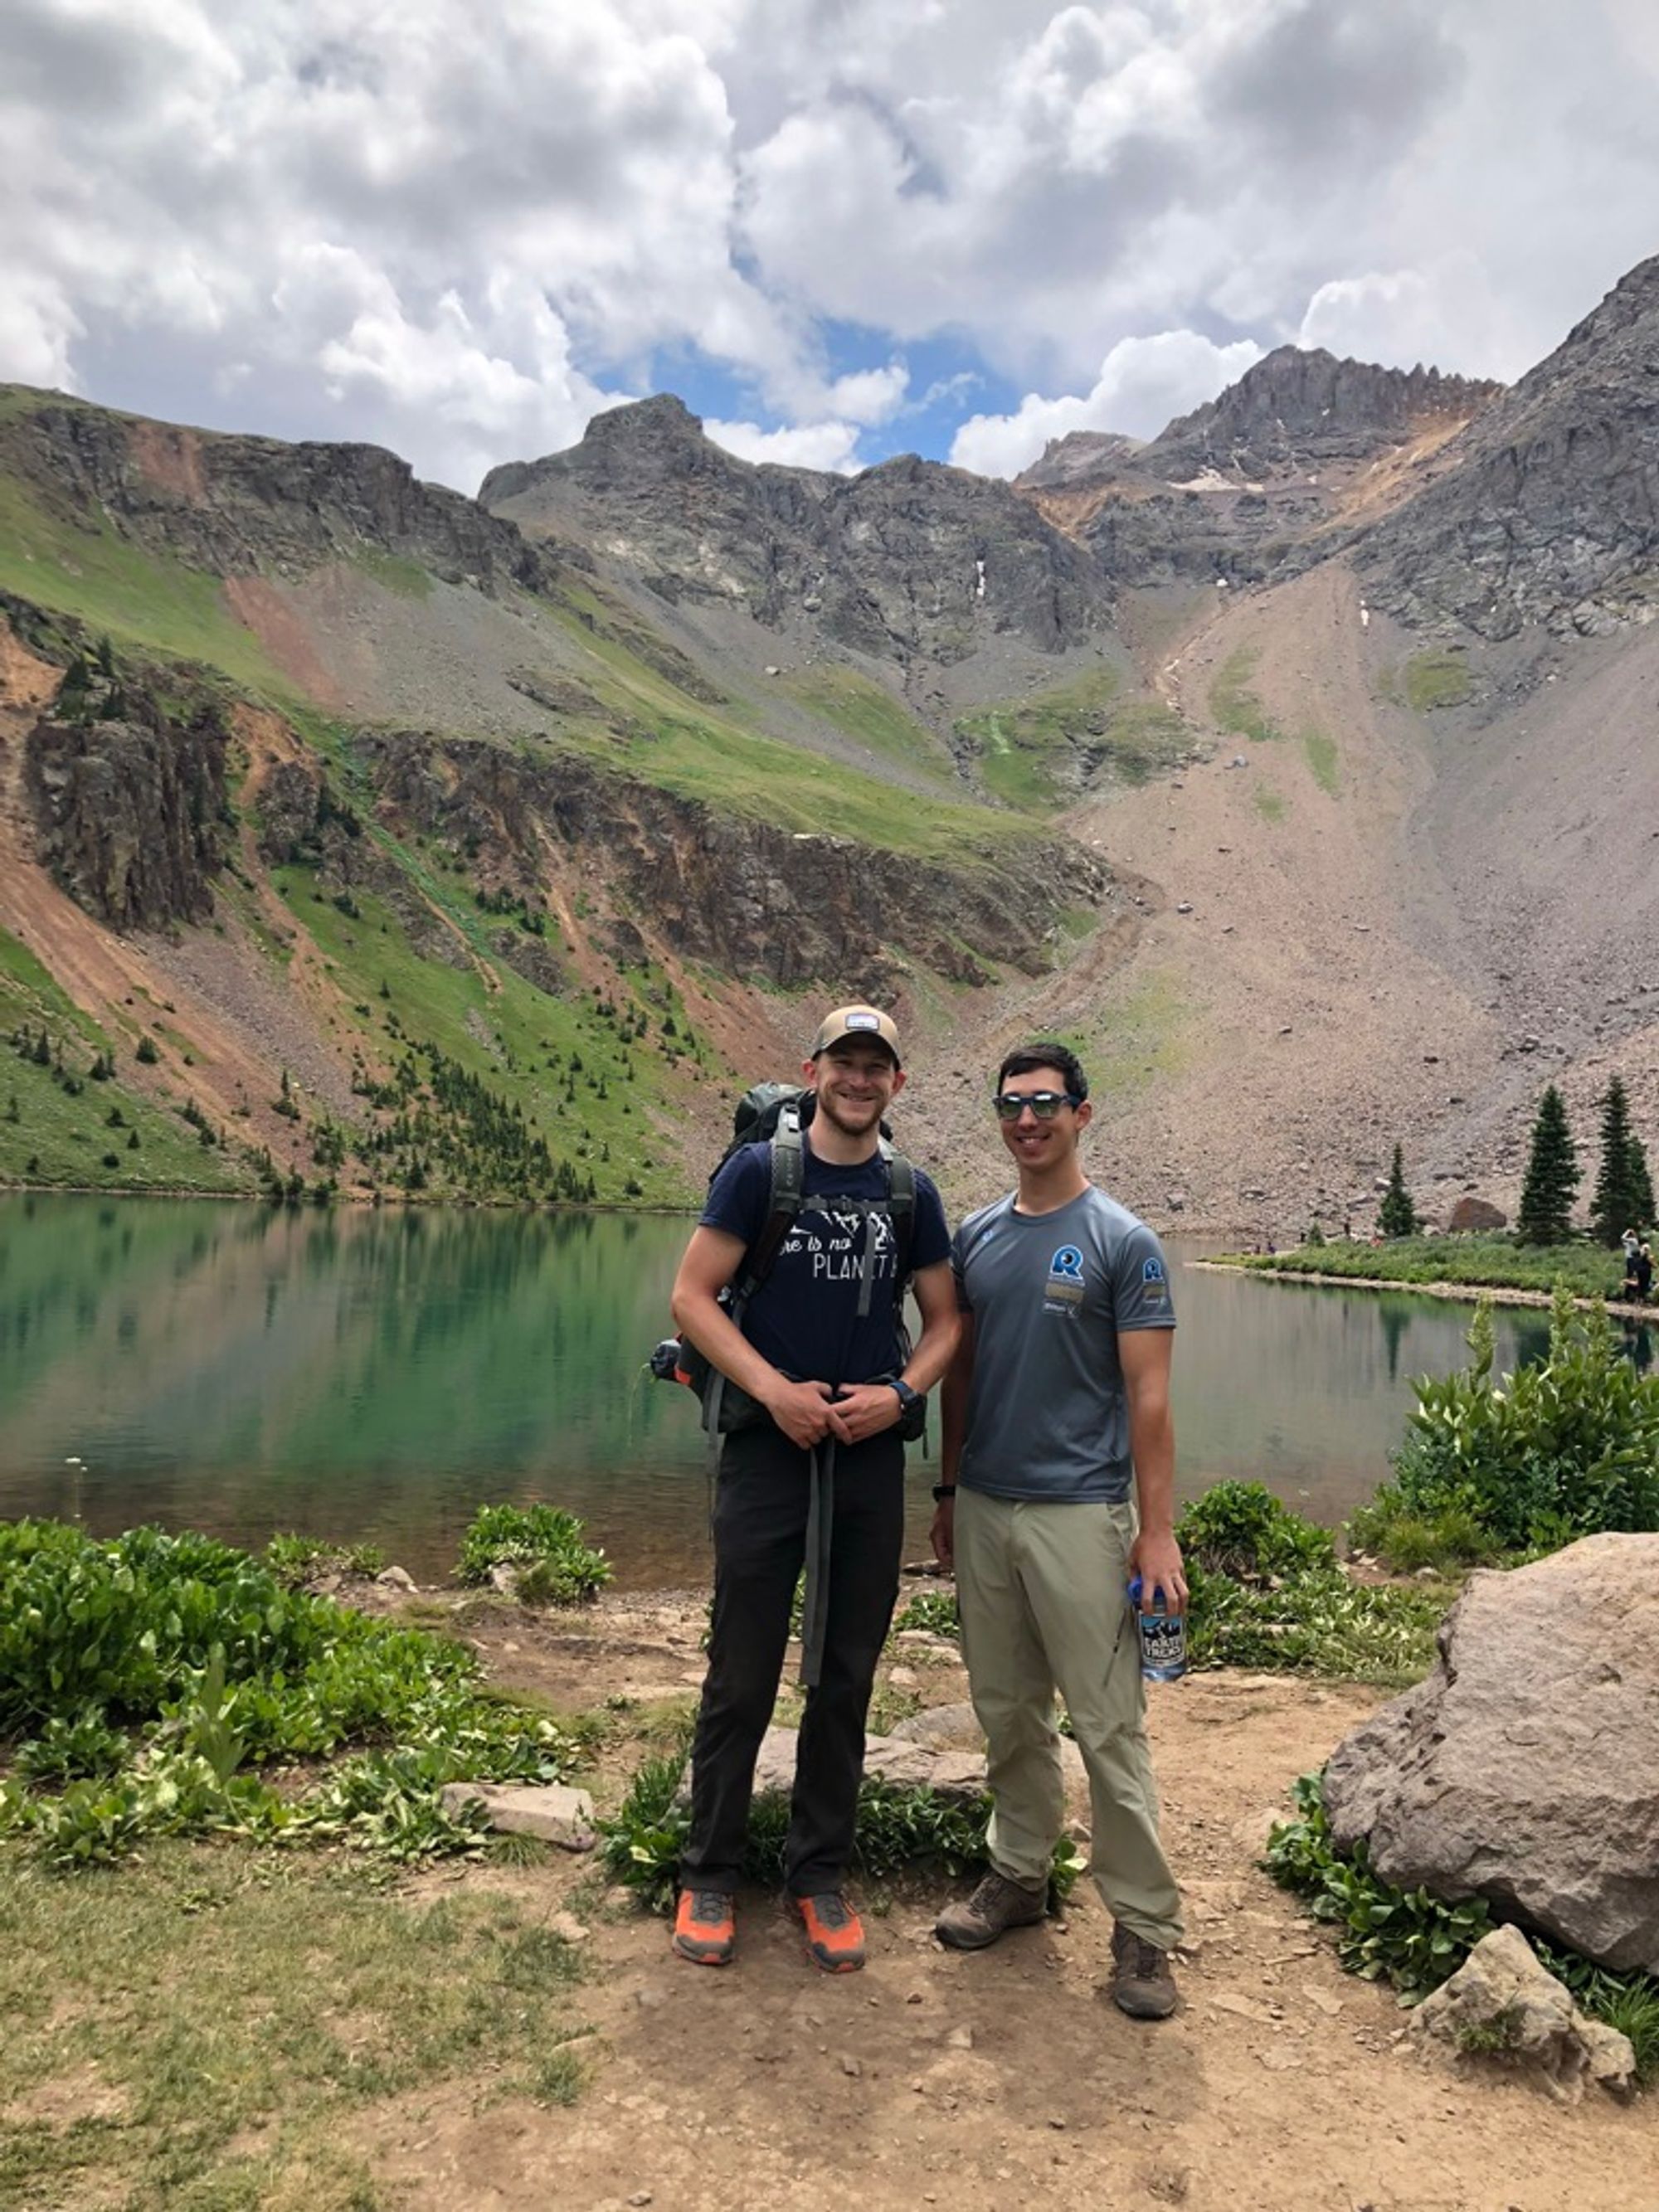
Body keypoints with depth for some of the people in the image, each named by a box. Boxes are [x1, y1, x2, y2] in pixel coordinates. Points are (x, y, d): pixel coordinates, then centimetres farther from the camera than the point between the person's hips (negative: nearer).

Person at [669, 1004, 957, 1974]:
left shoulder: (911, 1194, 7)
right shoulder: (759, 1171, -3)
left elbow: (946, 1320, 12)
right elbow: (692, 1295, -6)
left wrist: (901, 1393, -7)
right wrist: (773, 1388, -17)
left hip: (871, 1458, 3)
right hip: (768, 1451, -3)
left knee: (846, 1679, 12)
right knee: (742, 1678, 5)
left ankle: (822, 1876, 28)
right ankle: (710, 1876, 23)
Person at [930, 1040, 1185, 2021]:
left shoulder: (1124, 1243, -7)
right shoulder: (976, 1236, 8)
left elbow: (1147, 1396, -9)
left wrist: (1158, 1531, -12)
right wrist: (950, 1491, 14)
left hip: (1079, 1516, -5)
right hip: (985, 1510, 5)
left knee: (1109, 1725, 1)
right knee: (1009, 1711, 16)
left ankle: (1145, 1922, 14)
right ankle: (1020, 1873, 32)